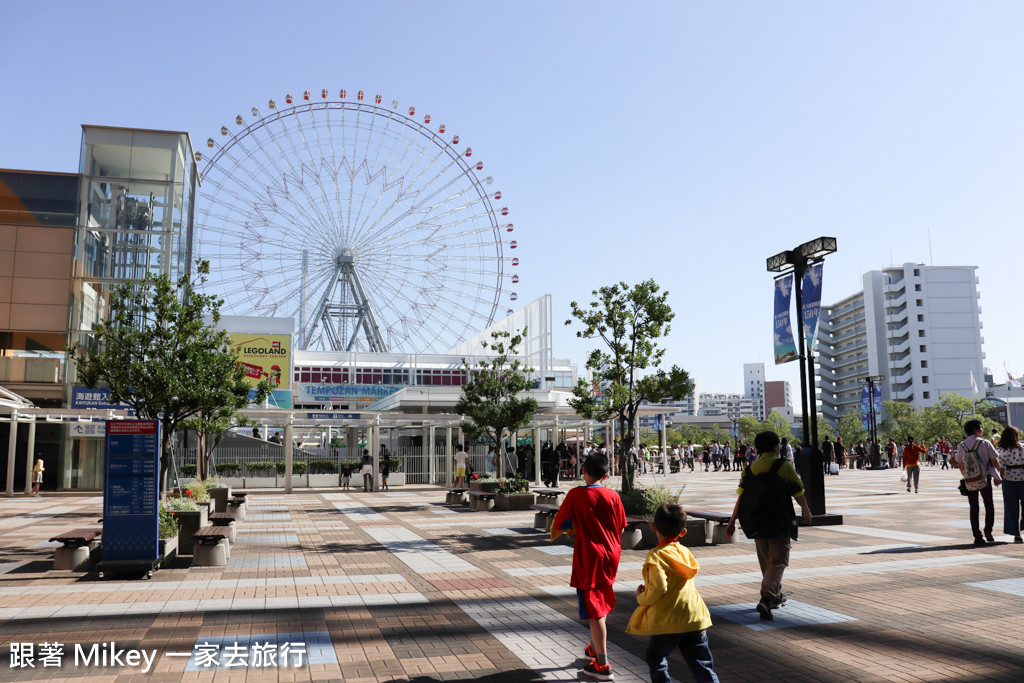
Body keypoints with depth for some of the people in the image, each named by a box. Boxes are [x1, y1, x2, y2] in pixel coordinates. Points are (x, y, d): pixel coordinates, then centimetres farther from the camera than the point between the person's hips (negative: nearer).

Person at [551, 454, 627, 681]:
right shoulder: (613, 495, -1)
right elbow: (620, 527, 5)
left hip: (588, 558, -5)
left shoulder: (575, 495, -12)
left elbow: (558, 524, -7)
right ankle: (596, 647, 42)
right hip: (610, 556, 6)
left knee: (594, 611, 0)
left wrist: (554, 533, 14)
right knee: (601, 604, 24)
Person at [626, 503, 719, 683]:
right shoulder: (685, 551, 8)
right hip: (695, 618, 5)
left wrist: (641, 598, -3)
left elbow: (659, 588, -22)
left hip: (667, 620, -5)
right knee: (703, 665, 10)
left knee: (655, 659, 18)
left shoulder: (655, 555, -12)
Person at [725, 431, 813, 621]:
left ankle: (776, 596, 35)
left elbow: (740, 497, 0)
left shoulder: (749, 469, 5)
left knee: (766, 561, 19)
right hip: (779, 523, -5)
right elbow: (798, 493, -1)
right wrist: (807, 512, 16)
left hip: (757, 524, 5)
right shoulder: (784, 466, -7)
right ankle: (766, 598, -21)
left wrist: (732, 521, 4)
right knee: (778, 561, -3)